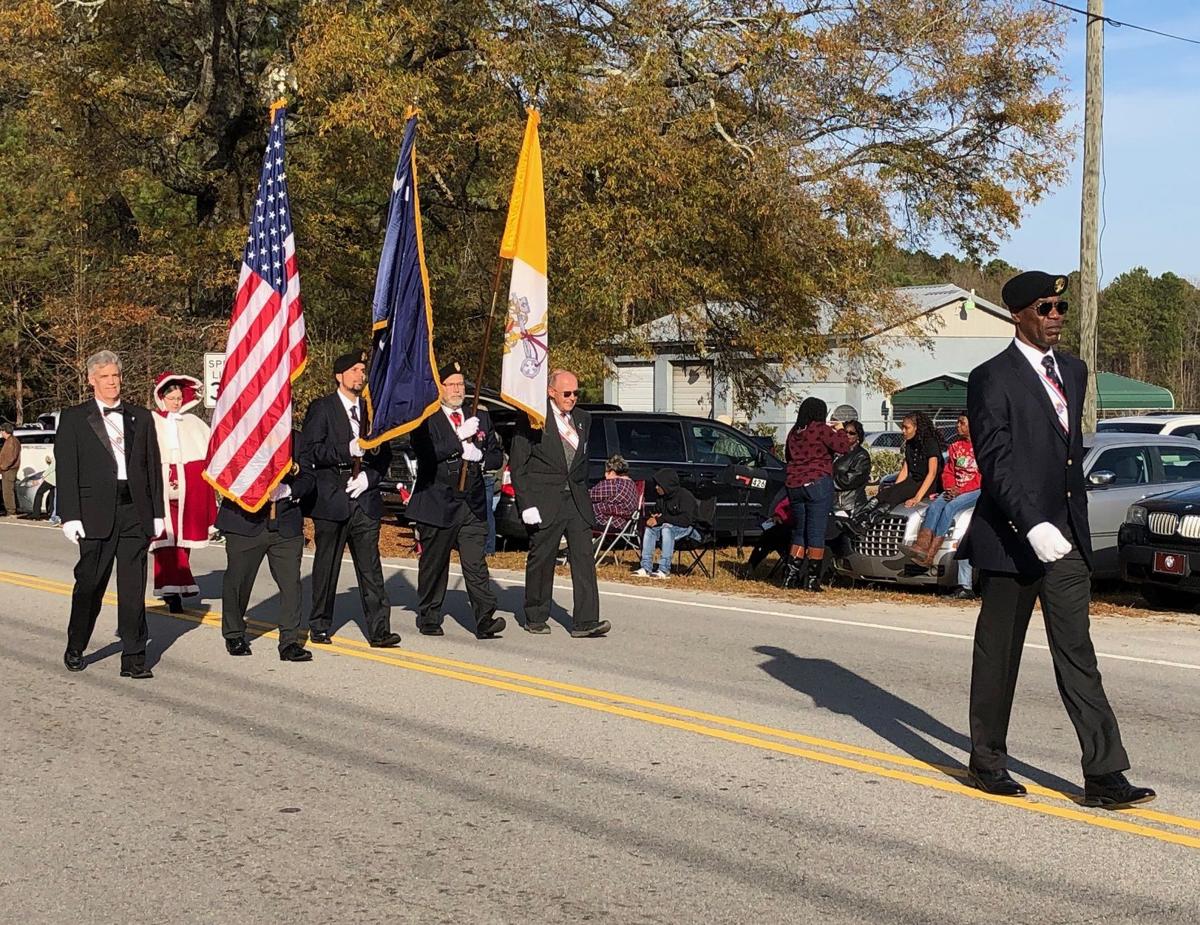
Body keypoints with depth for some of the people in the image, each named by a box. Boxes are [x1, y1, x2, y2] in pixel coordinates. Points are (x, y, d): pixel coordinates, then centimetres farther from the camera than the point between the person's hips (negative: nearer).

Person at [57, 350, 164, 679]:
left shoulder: (141, 418, 13)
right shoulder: (73, 419, 5)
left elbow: (153, 467, 13)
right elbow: (66, 470, 0)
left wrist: (157, 513, 8)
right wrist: (70, 516, -8)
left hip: (135, 512, 2)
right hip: (95, 513, -2)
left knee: (133, 588, 1)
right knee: (90, 583, 6)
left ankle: (133, 658, 5)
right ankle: (75, 649, 25)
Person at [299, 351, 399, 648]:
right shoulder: (321, 408, 1)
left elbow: (384, 453, 17)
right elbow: (309, 451, -8)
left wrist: (369, 476, -2)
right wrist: (347, 451, -19)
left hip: (364, 499, 3)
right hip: (331, 500, -3)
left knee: (371, 567, -2)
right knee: (326, 567, 6)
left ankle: (379, 629, -5)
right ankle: (320, 626, 18)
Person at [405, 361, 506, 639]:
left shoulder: (480, 416, 13)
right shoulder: (425, 418, -2)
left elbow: (497, 454, 15)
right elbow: (424, 453, -18)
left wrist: (480, 458, -6)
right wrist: (460, 438, -22)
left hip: (473, 504, 3)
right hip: (437, 503, -2)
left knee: (475, 563, -7)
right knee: (434, 564, 9)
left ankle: (485, 620, -13)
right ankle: (429, 619, 21)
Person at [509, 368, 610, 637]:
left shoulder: (583, 419, 12)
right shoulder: (532, 419, -6)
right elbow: (517, 465, -7)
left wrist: (582, 491, 14)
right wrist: (526, 504, -13)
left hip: (576, 500, 5)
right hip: (544, 501, -5)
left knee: (584, 558, -5)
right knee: (541, 560, 5)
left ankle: (585, 621, -7)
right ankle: (535, 619, 18)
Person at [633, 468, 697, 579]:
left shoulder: (685, 495, -16)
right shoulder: (663, 497, 8)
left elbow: (686, 519, -25)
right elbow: (660, 513, 20)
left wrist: (660, 520, -25)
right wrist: (655, 517, -7)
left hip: (687, 528, -8)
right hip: (669, 526, 8)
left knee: (667, 528, -35)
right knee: (649, 529, -16)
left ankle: (664, 570, -37)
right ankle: (646, 568, -22)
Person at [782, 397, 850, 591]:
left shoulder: (794, 432, 12)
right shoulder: (820, 429, -8)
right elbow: (843, 447, -10)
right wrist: (839, 430, 9)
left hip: (794, 486, 6)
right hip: (818, 484, -6)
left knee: (798, 533, 15)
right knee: (816, 534, -1)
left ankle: (790, 577, 10)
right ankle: (812, 580, -1)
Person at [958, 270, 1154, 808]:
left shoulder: (1073, 371, 14)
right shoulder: (992, 379, -9)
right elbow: (995, 463, -16)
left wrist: (1076, 524, 17)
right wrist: (1034, 527, -24)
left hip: (1065, 536, 6)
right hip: (1012, 537, -6)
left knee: (1077, 654, 3)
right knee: (998, 655, 6)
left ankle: (1104, 775, 2)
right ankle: (986, 762, 20)